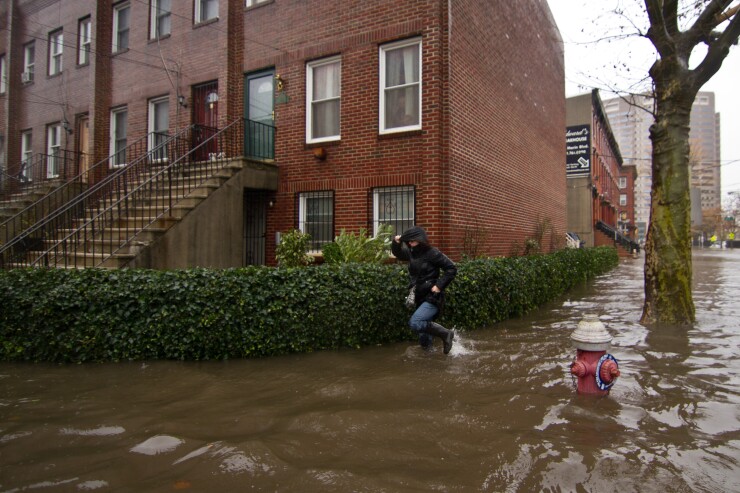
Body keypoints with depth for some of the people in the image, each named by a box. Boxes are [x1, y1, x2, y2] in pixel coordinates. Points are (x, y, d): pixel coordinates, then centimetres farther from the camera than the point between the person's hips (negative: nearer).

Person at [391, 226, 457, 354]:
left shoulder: (432, 253, -13)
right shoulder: (412, 253, 6)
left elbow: (451, 269, -12)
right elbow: (398, 253, 24)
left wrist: (439, 285, -18)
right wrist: (396, 243, 4)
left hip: (432, 298, -7)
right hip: (420, 298, 7)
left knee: (415, 323, -26)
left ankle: (445, 334, -8)